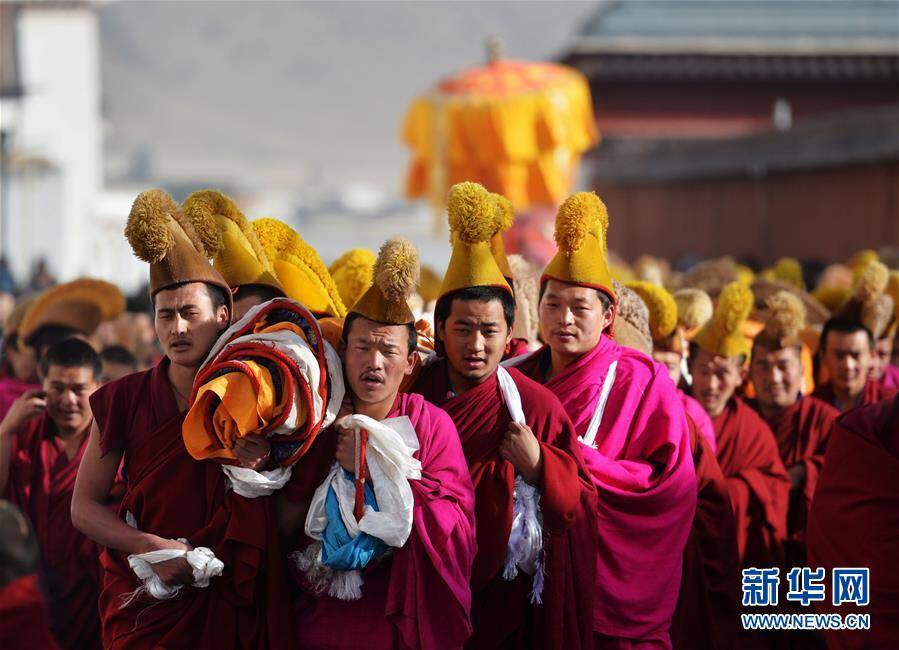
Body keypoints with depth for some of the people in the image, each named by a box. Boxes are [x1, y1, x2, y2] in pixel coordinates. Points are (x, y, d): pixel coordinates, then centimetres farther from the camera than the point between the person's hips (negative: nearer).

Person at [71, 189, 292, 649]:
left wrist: (265, 470, -16)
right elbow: (83, 506, -1)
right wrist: (152, 548, -14)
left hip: (229, 602, 0)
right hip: (145, 604, 0)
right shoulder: (124, 399, -2)